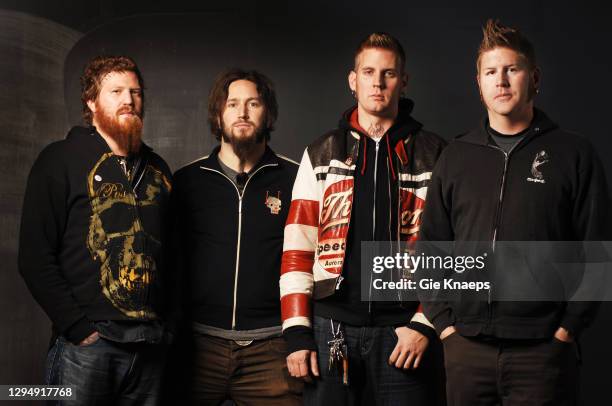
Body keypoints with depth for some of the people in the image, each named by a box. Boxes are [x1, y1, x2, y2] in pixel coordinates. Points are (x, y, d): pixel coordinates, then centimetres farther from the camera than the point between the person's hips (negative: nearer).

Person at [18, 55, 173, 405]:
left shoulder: (157, 169, 16)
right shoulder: (61, 160, 0)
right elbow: (35, 256, -6)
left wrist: (169, 323, 8)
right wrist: (78, 327, -12)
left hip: (150, 346, 5)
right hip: (87, 343, -5)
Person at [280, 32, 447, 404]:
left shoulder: (432, 156, 5)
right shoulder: (321, 156, 9)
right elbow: (297, 249, 3)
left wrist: (424, 323, -7)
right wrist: (297, 333, -4)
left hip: (400, 328, -1)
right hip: (330, 327, 1)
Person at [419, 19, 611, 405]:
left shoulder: (574, 154, 1)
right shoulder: (456, 157, 9)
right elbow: (432, 246, 10)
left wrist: (570, 324, -6)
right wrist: (443, 320, 2)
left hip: (543, 348, -2)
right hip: (466, 347, 3)